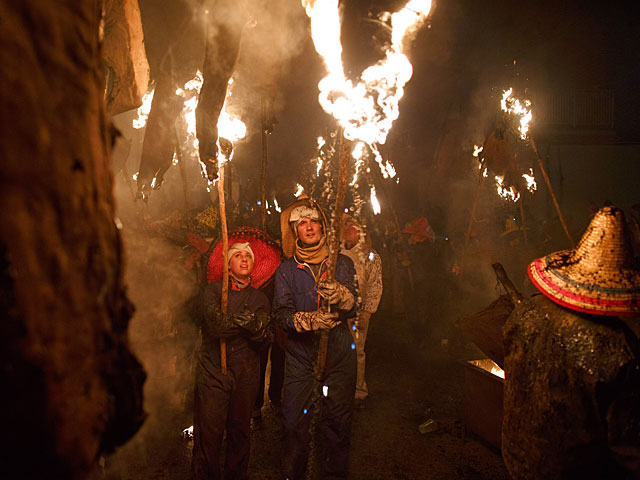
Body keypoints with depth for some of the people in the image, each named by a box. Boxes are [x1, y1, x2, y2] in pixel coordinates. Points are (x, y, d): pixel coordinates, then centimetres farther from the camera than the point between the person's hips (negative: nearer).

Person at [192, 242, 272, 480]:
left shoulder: (260, 298, 11)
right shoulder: (213, 289, 3)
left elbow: (264, 337, -1)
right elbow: (215, 325, -13)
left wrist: (236, 320, -15)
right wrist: (251, 321, -7)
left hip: (246, 374, 2)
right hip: (212, 371, -2)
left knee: (240, 432, 10)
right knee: (207, 435, -2)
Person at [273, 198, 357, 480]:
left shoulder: (342, 264, 5)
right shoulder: (286, 270, 4)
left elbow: (352, 309, -7)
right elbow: (281, 313, -6)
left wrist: (341, 296, -30)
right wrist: (309, 320, -25)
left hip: (338, 354, 1)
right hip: (300, 356, 0)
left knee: (336, 422, 8)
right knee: (296, 423, 2)